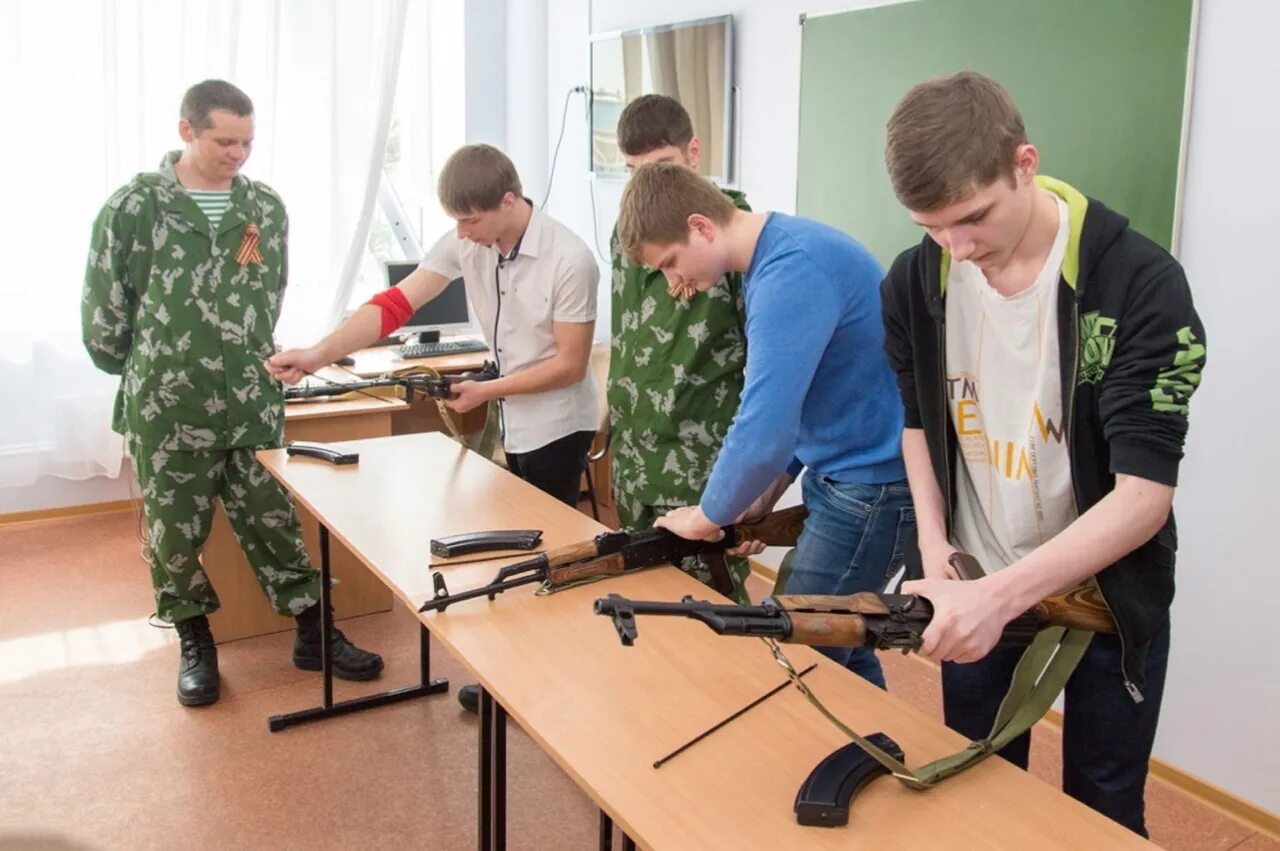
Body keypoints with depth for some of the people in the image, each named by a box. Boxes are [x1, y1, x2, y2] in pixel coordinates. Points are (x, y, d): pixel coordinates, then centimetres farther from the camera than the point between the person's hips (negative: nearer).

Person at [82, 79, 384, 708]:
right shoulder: (134, 207, -8)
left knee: (274, 520, 9)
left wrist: (252, 360, 14)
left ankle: (314, 634, 21)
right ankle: (195, 644, 28)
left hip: (253, 402, 2)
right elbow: (104, 303, 0)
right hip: (166, 408, -2)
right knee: (175, 531, 10)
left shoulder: (266, 208, 4)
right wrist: (139, 370, 9)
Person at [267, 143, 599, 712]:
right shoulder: (464, 242, -7)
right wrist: (318, 354, -25)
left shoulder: (569, 260, -23)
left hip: (558, 427, -6)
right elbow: (395, 305, -13)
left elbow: (570, 365, -19)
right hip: (514, 424, 7)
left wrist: (487, 391, -17)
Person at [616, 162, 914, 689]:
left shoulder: (790, 273, -25)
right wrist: (767, 492, 8)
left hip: (873, 486, -9)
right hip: (843, 476, 9)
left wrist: (706, 517, -13)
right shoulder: (775, 256, 7)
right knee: (835, 648, 20)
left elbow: (763, 432, -30)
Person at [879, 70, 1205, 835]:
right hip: (976, 588, 4)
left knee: (1101, 812, 14)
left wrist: (1000, 597, -37)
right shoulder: (915, 282, -9)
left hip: (1106, 591, -3)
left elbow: (1145, 494, -26)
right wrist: (935, 548, -7)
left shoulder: (1141, 284, -23)